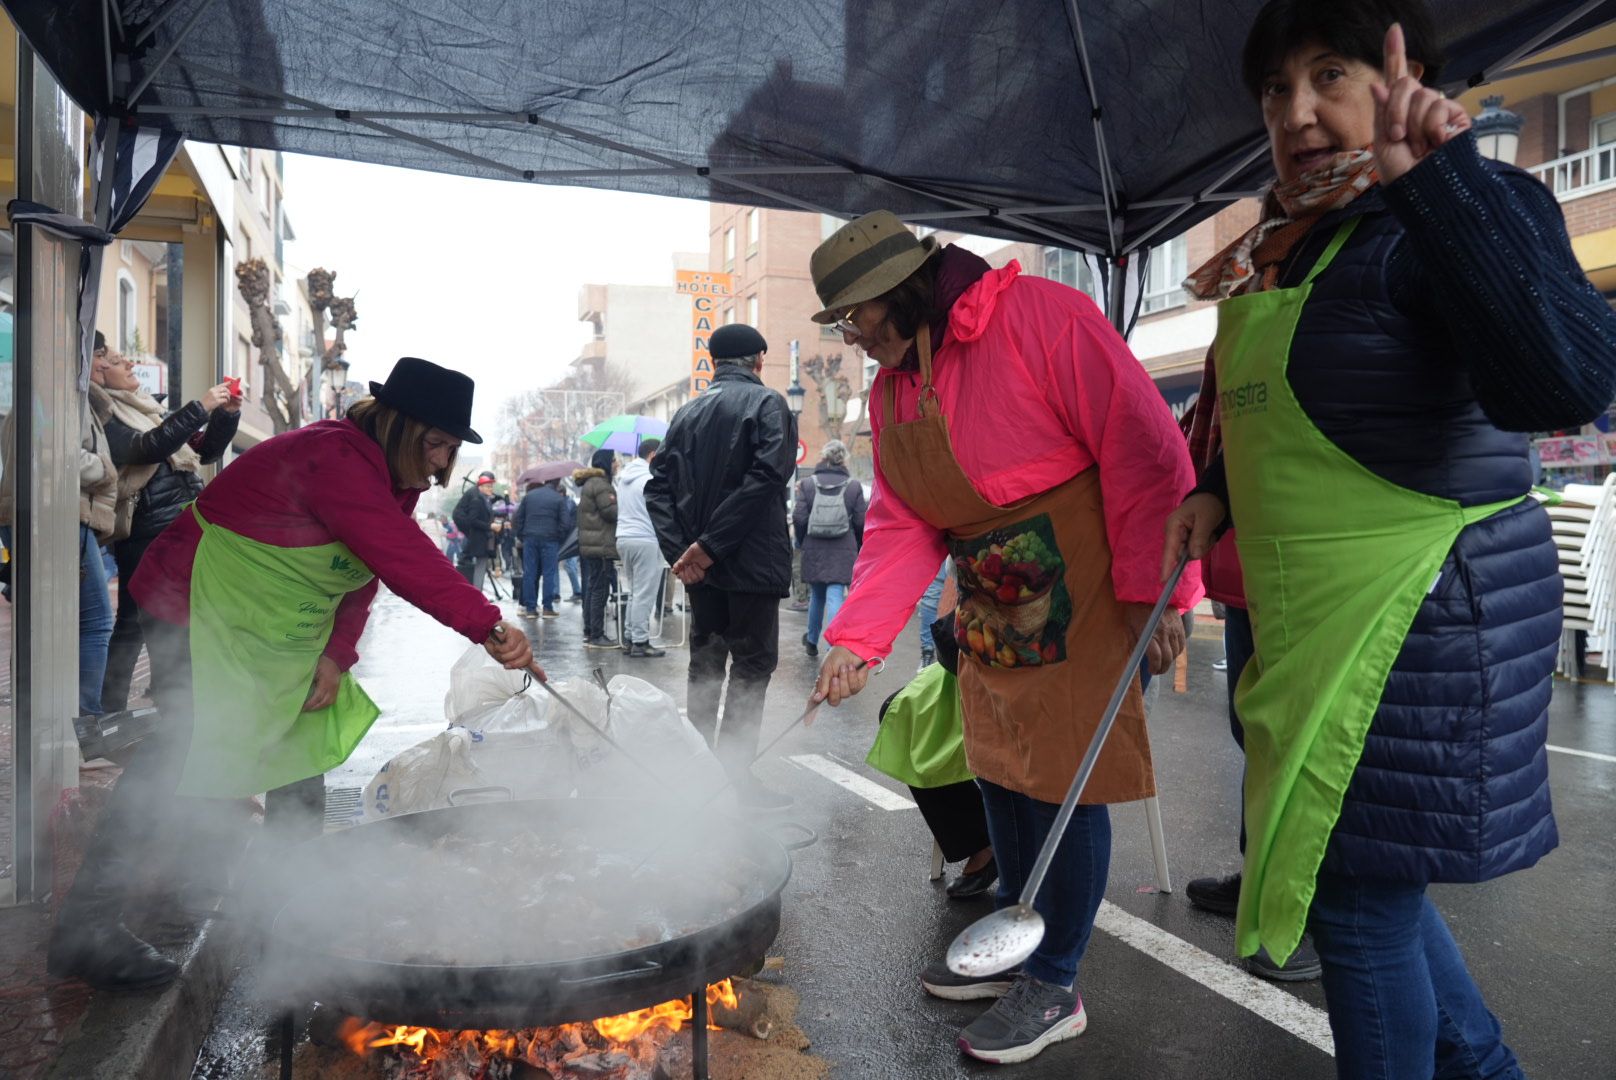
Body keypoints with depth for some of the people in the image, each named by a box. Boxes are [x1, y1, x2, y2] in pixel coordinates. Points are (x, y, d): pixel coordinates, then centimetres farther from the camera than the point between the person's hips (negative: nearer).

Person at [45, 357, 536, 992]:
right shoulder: (331, 458, -30)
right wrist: (488, 627, -47)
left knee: (302, 756, 14)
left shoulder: (391, 482, 2)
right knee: (181, 755, -13)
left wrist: (335, 656, -11)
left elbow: (361, 582, 2)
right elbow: (407, 561, -41)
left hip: (275, 633, 10)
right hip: (197, 611, -10)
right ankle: (87, 932, -1)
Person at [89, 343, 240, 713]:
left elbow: (206, 451, 19)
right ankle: (108, 712, 2)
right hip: (146, 534, -7)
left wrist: (226, 415, 4)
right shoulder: (101, 417, -6)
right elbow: (147, 448, -22)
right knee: (133, 625, -5)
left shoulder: (147, 408, 18)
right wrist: (200, 408, -21)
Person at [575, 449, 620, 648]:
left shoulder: (590, 483, 19)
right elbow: (611, 511, -18)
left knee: (592, 588, 14)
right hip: (601, 545, -11)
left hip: (590, 545, 11)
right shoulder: (600, 484, -13)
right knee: (600, 589, -8)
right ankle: (596, 635, -7)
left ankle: (589, 632, 20)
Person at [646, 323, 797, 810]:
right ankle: (736, 774, 1)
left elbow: (659, 485, 5)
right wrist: (712, 545, -18)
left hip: (700, 564, 6)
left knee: (705, 663, 15)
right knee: (752, 665, 1)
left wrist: (679, 549, -5)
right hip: (751, 562, -6)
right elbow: (766, 476, -19)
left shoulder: (688, 413, 12)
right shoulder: (767, 404, -5)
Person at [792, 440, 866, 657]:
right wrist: (858, 548, 14)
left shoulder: (807, 483, -2)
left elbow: (799, 518, -3)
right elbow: (860, 522, -2)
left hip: (814, 550, 2)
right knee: (835, 597, -3)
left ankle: (812, 640, 34)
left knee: (817, 595, 19)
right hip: (842, 552, -2)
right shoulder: (854, 486, -3)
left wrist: (801, 542, 14)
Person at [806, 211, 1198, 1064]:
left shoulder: (1039, 317, -19)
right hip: (992, 605, 8)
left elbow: (1142, 445, -21)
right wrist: (855, 639, -4)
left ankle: (1055, 984, 16)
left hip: (1085, 593, -8)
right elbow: (901, 525, 6)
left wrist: (1156, 590, -21)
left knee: (1066, 780, -2)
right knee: (999, 770, 16)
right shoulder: (890, 390, 7)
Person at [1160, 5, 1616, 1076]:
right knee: (1354, 877, 22)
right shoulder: (1280, 251, 11)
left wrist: (1433, 176, -35)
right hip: (1314, 621, 9)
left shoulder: (1470, 210, -14)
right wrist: (1220, 492, 8)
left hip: (1419, 616, -9)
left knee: (1360, 901, 4)